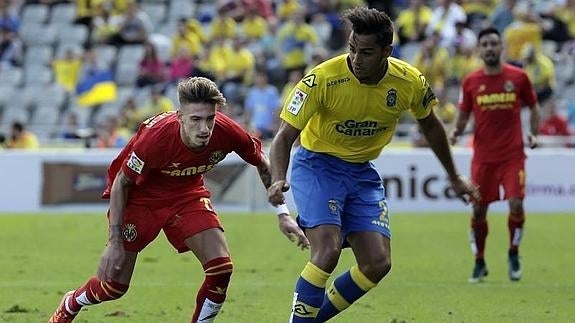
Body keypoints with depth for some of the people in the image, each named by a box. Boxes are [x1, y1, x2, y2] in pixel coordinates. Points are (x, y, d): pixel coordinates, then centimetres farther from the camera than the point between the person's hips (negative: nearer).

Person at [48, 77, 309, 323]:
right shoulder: (156, 137, -37)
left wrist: (282, 213, -4)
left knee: (221, 268, -16)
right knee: (114, 285, 2)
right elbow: (120, 183, -20)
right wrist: (114, 242, -20)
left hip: (187, 193, 3)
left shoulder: (227, 133, -27)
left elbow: (263, 164, -4)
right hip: (141, 195, -3)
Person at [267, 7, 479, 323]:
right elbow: (285, 135, -20)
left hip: (362, 173, 5)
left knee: (378, 263, -5)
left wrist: (454, 177, 18)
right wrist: (278, 179, -38)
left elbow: (429, 124, 10)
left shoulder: (409, 82, -12)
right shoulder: (323, 78, -24)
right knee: (328, 251, -25)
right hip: (316, 166, -4)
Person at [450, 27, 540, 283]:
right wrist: (456, 132, -9)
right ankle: (479, 263, 18)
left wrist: (533, 133, -4)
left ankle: (514, 255, 11)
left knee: (516, 204, -13)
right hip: (483, 155, 1)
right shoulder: (470, 82, 2)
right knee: (478, 209, 1)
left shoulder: (518, 77, -1)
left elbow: (533, 107, 11)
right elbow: (463, 115, 11)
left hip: (512, 154, -1)